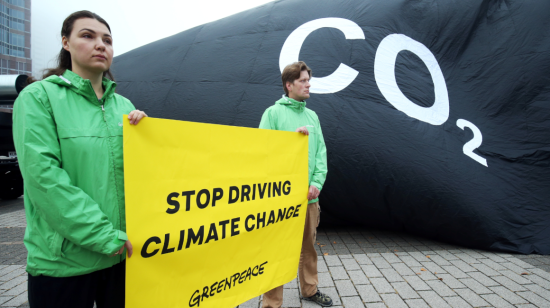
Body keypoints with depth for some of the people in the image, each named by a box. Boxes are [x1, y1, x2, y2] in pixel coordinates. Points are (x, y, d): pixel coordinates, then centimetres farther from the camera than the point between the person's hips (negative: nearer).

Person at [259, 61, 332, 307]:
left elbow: (321, 152, 8)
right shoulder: (273, 113, -4)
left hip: (310, 194, 6)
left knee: (308, 245, 18)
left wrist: (317, 183, -4)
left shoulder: (312, 116, 13)